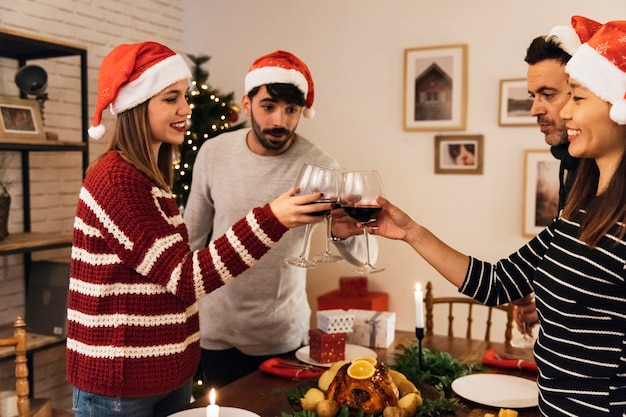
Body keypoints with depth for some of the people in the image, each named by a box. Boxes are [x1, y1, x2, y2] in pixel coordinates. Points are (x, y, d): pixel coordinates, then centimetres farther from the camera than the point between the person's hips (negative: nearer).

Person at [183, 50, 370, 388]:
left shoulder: (318, 165, -15)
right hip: (219, 329, 1)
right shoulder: (213, 153, -10)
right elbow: (193, 234, 3)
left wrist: (347, 234, -38)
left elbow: (364, 255, -16)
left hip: (284, 332, -1)